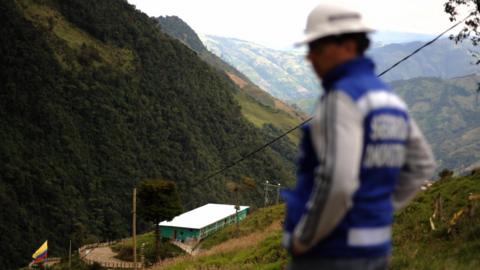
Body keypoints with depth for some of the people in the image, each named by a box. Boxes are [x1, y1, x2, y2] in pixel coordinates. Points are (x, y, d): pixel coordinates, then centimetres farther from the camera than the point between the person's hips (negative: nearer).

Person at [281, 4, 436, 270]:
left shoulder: (341, 99, -21)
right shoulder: (387, 97, 10)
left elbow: (337, 183, -31)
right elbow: (420, 166, 19)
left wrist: (301, 240, -16)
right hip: (370, 248, 9)